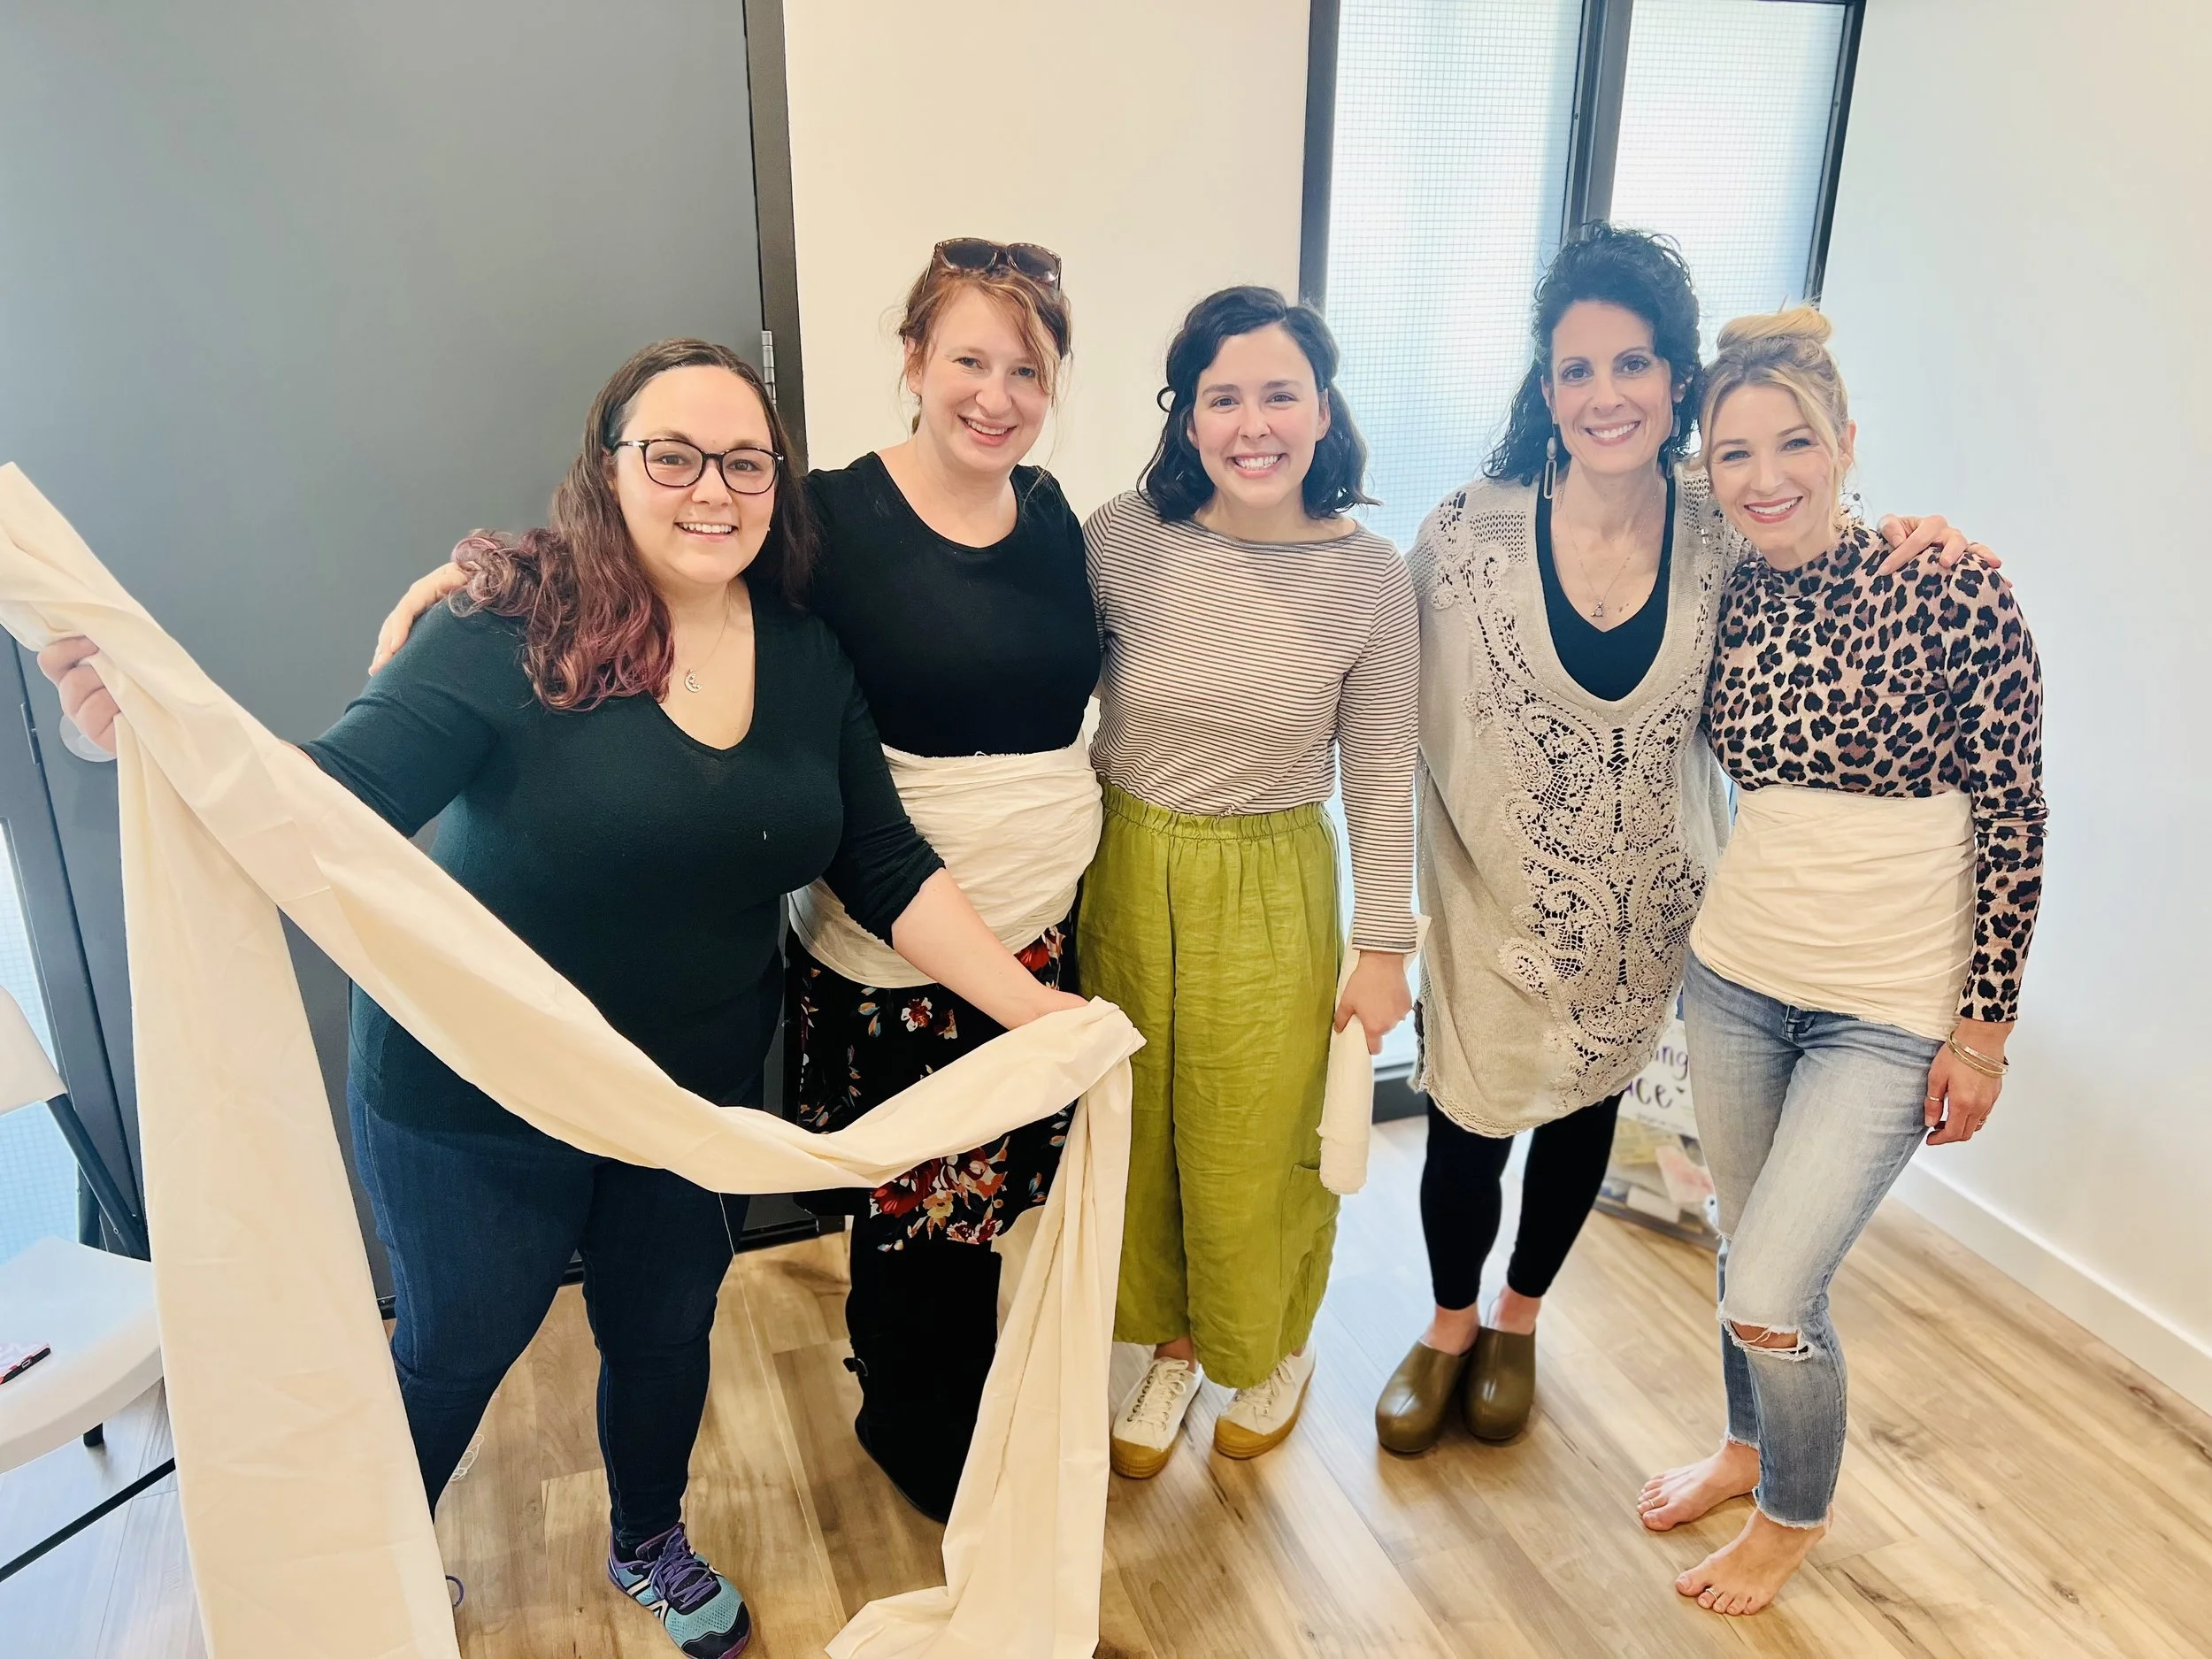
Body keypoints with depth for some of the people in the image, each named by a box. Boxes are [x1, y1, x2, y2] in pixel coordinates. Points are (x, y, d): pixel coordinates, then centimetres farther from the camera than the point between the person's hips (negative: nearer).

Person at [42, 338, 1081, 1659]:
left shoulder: (806, 660, -6)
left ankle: (653, 1546, 55)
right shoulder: (508, 631, -21)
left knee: (666, 1331, 24)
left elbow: (889, 871, -5)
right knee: (457, 1353, 20)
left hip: (700, 1099, 4)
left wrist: (1029, 1004, -13)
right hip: (477, 1103, -3)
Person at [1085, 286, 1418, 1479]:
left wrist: (1385, 946, -1)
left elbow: (1380, 777, -3)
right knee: (1139, 1135, 17)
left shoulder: (1368, 574, -10)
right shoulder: (1122, 542, -10)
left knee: (1259, 1151, 13)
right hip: (1128, 876, 2)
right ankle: (1171, 1349, 44)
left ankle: (1277, 1350, 45)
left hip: (1273, 890, -1)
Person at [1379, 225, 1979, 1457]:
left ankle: (1518, 1321, 49)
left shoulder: (1728, 533, -11)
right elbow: (1411, 721, -9)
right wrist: (1398, 916, -9)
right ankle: (1449, 1329, 42)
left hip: (1643, 913, 2)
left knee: (1586, 1113, 20)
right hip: (1498, 899, -2)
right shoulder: (1472, 532, -16)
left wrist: (1917, 557, -14)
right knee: (1468, 1124, 10)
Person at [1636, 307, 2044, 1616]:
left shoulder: (1956, 589, -15)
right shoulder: (1730, 602, 0)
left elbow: (2014, 816, -11)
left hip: (1893, 1010, -4)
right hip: (1736, 977, 5)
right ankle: (1750, 1447, 46)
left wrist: (1984, 1027, -9)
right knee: (1749, 1247, 19)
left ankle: (1797, 1512, 27)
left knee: (1772, 1294, -3)